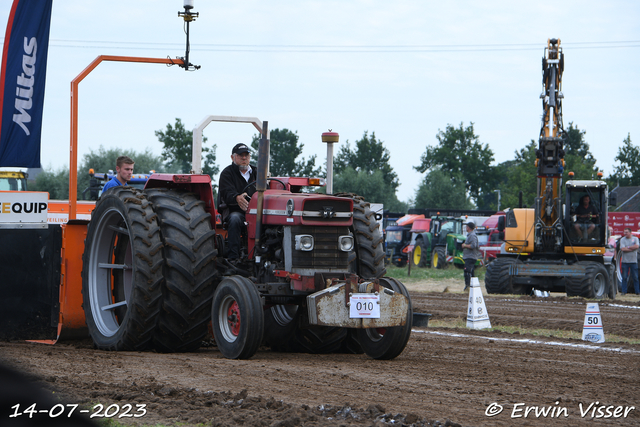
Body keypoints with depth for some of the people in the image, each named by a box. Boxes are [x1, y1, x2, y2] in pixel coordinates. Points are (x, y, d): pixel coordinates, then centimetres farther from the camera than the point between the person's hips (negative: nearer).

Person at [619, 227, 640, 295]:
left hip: (633, 261, 0)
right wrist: (632, 248, -9)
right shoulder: (622, 239, 2)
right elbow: (622, 249, -12)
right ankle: (624, 291, 6)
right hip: (625, 261, 0)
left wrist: (628, 247, -9)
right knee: (624, 277, 0)